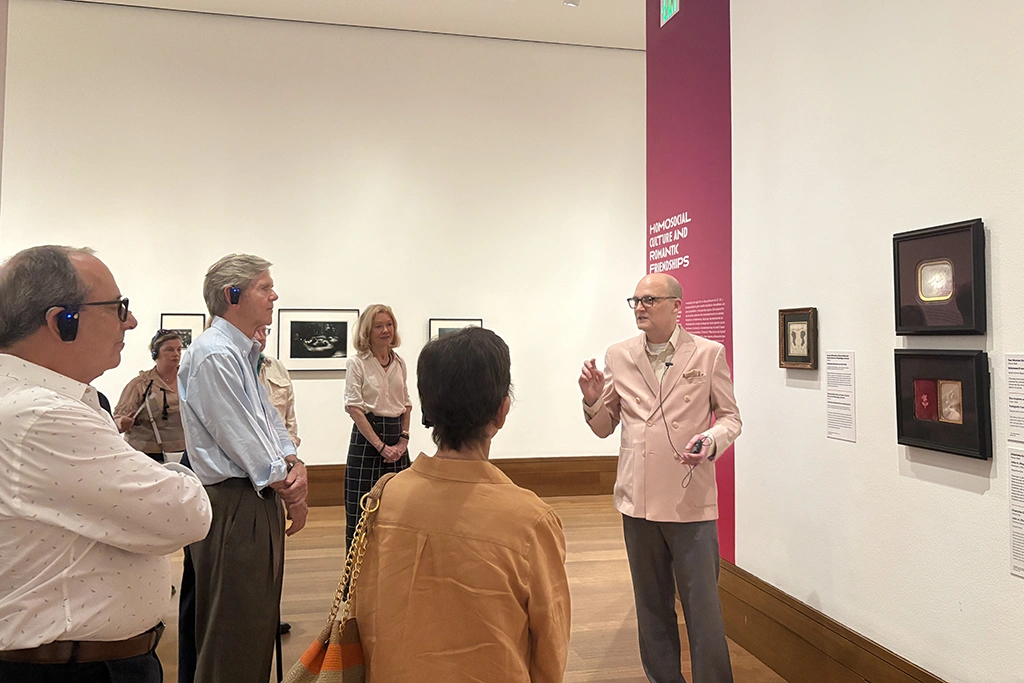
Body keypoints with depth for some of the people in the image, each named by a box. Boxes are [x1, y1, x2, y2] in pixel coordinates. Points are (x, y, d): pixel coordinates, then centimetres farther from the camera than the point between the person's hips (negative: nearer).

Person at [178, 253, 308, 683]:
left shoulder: (243, 354, 14)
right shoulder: (214, 355, -17)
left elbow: (270, 421, 15)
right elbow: (241, 438, -18)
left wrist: (294, 465, -2)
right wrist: (288, 488, -8)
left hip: (256, 503, 10)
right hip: (233, 506, -10)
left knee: (258, 621, 20)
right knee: (233, 636, 1)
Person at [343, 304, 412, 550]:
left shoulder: (399, 363, 10)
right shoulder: (357, 363, -4)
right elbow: (354, 408, -10)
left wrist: (404, 438, 0)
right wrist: (380, 445, -14)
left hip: (396, 436, 5)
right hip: (367, 435, -5)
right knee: (361, 510, -2)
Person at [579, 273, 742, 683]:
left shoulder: (709, 354, -1)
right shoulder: (618, 357, 6)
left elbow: (730, 415, 6)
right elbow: (604, 428, 11)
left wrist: (712, 440, -15)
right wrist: (593, 401, -10)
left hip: (691, 499, -3)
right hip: (638, 497, 3)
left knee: (702, 608, 1)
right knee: (652, 605, 17)